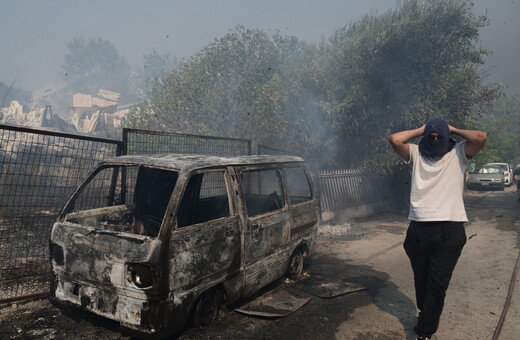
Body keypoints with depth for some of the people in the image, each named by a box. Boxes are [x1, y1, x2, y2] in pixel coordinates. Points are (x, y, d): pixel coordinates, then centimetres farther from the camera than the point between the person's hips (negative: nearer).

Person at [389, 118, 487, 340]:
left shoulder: (458, 154, 7)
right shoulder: (416, 154, 9)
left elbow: (481, 137, -10)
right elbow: (395, 140, -7)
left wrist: (454, 130, 4)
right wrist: (421, 130, 4)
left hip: (450, 230, -2)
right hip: (419, 228, 2)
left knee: (438, 284, -1)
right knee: (421, 279, 18)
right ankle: (426, 314, 42)